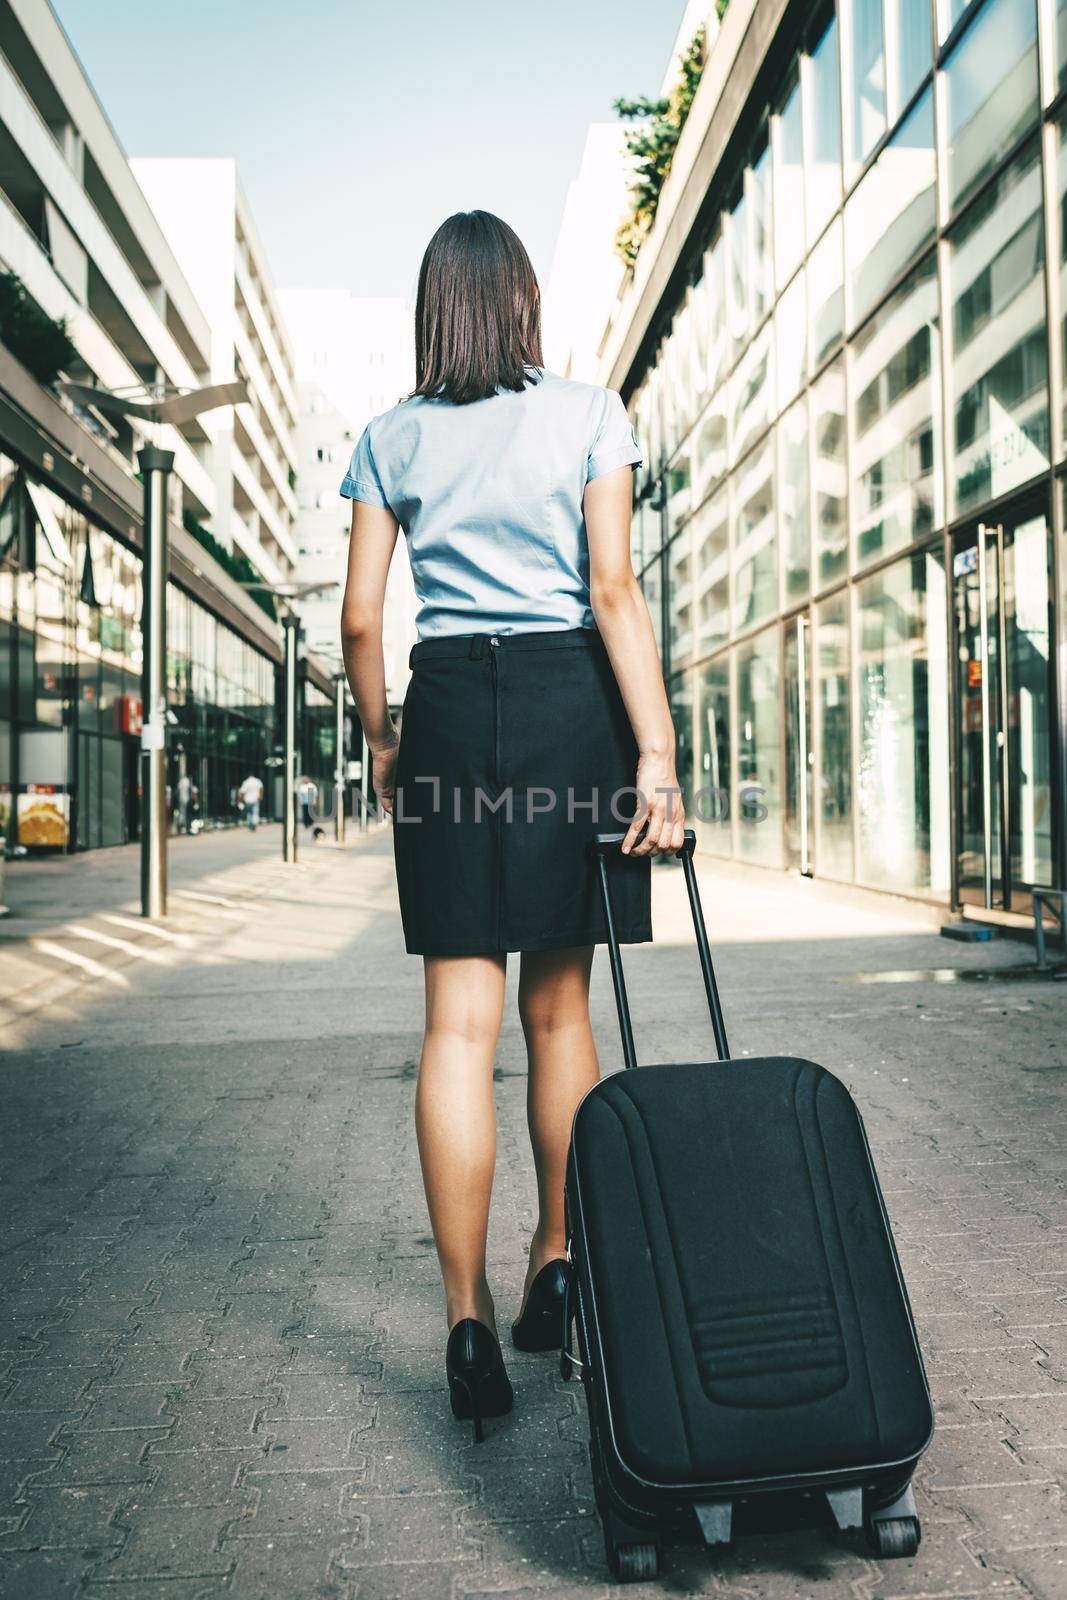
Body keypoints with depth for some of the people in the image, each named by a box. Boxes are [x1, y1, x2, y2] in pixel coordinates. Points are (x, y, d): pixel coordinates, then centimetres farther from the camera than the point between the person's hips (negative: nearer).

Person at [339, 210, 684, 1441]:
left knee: (459, 1023, 1)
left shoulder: (389, 440, 9)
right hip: (570, 703, 0)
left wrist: (381, 740, 18)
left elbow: (359, 618, 4)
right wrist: (658, 751, -9)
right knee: (559, 1005, 11)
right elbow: (615, 592, -7)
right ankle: (558, 1267, 24)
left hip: (448, 707, 1)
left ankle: (468, 1320, 1)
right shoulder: (588, 416, 4)